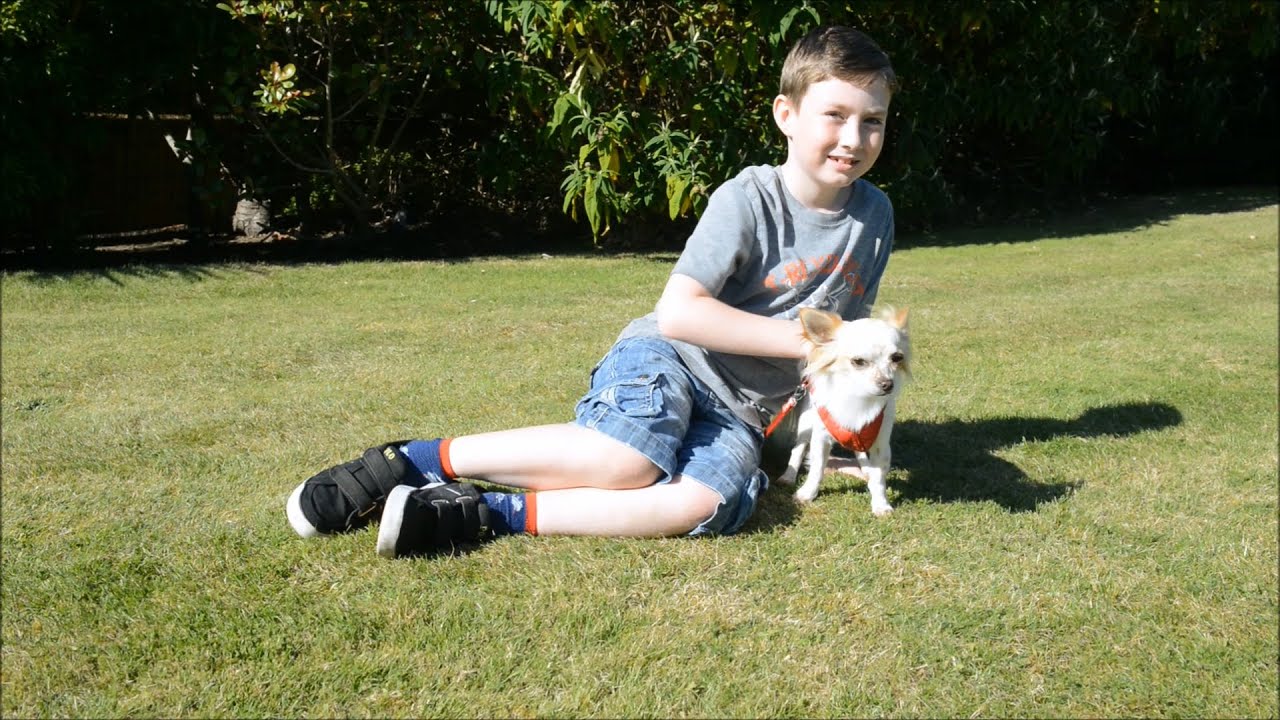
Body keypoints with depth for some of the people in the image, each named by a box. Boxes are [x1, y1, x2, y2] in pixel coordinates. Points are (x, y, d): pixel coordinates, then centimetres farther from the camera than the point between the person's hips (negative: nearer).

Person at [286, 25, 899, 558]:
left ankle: (481, 515, -29)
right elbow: (677, 313, -16)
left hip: (735, 412, 4)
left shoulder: (874, 216, 8)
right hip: (666, 355, -4)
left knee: (704, 503, -33)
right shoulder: (748, 199, -8)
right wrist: (797, 339, -16)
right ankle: (411, 461, -20)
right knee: (630, 459, -38)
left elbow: (840, 338, 21)